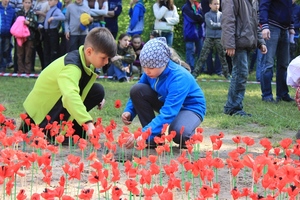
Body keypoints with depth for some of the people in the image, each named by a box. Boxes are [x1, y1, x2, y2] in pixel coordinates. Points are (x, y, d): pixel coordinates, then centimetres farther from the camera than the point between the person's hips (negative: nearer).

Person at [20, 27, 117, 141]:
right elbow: (70, 96, -51)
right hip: (40, 110, -8)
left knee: (98, 91, -6)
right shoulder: (71, 67, -33)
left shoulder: (86, 60, -3)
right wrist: (88, 122, -59)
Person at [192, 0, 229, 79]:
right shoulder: (207, 15, 2)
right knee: (202, 57, -4)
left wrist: (215, 25, -8)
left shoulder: (222, 15, 9)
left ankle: (227, 74, 15)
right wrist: (220, 24, -4)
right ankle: (195, 73, -3)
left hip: (219, 38, 2)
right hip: (209, 38, -2)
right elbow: (211, 25, -10)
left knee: (223, 57, 6)